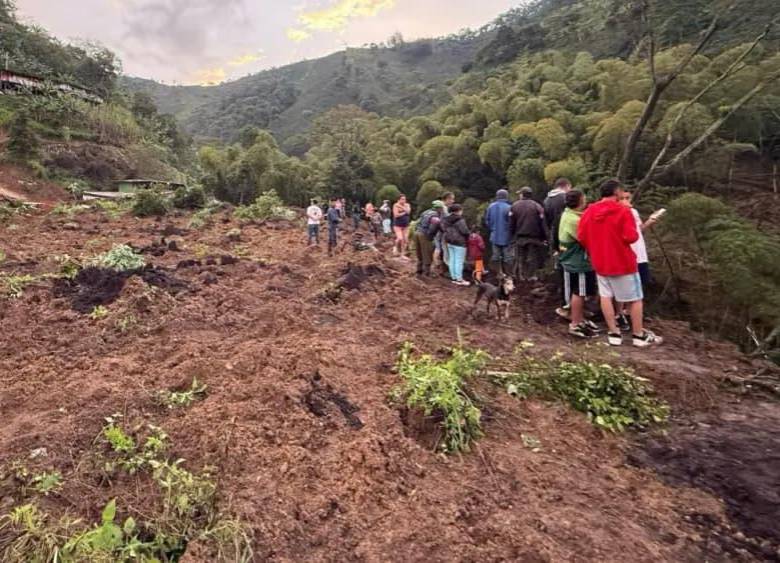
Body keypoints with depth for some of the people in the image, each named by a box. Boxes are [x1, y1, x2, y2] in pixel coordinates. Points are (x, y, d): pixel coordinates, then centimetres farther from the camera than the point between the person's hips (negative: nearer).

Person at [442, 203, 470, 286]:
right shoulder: (460, 220, -18)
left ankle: (454, 277, 18)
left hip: (450, 242, 8)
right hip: (459, 242, -8)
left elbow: (444, 229, 14)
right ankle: (459, 279, 2)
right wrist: (469, 234, -1)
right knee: (459, 261, -2)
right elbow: (465, 231, -20)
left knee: (452, 260, 12)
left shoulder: (446, 219, 6)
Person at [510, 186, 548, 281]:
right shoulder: (537, 206, -4)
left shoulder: (514, 206, 0)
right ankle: (531, 276, 7)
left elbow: (511, 223, 0)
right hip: (534, 237, -1)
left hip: (519, 237, 2)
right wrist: (544, 237, -2)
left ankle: (520, 275, 13)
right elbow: (542, 223, -6)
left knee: (520, 257, 11)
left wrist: (513, 234, 9)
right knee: (532, 257, 6)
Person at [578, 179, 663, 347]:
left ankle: (614, 334, 12)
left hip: (600, 263, 5)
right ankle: (639, 335, 15)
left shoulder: (589, 211, 1)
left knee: (606, 296, 10)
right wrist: (635, 231, 4)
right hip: (623, 262, -4)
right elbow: (631, 237, -18)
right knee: (635, 299, 8)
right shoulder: (623, 210, -12)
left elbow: (581, 237, 2)